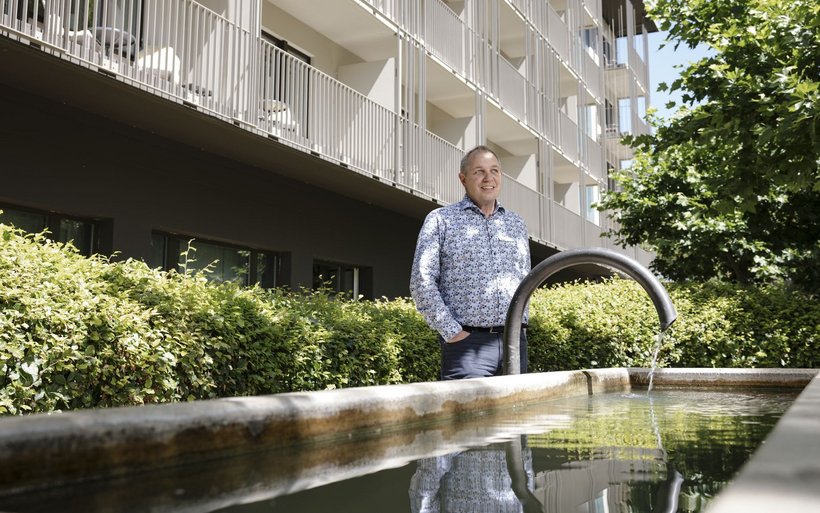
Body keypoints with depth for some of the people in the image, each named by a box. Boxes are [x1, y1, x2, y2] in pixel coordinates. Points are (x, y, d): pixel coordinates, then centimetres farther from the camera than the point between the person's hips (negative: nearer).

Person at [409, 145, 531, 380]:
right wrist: (452, 333, -10)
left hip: (515, 341, 5)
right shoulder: (441, 220, 4)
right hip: (467, 342, -4)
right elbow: (421, 282, -4)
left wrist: (519, 325, 12)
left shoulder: (516, 224, 19)